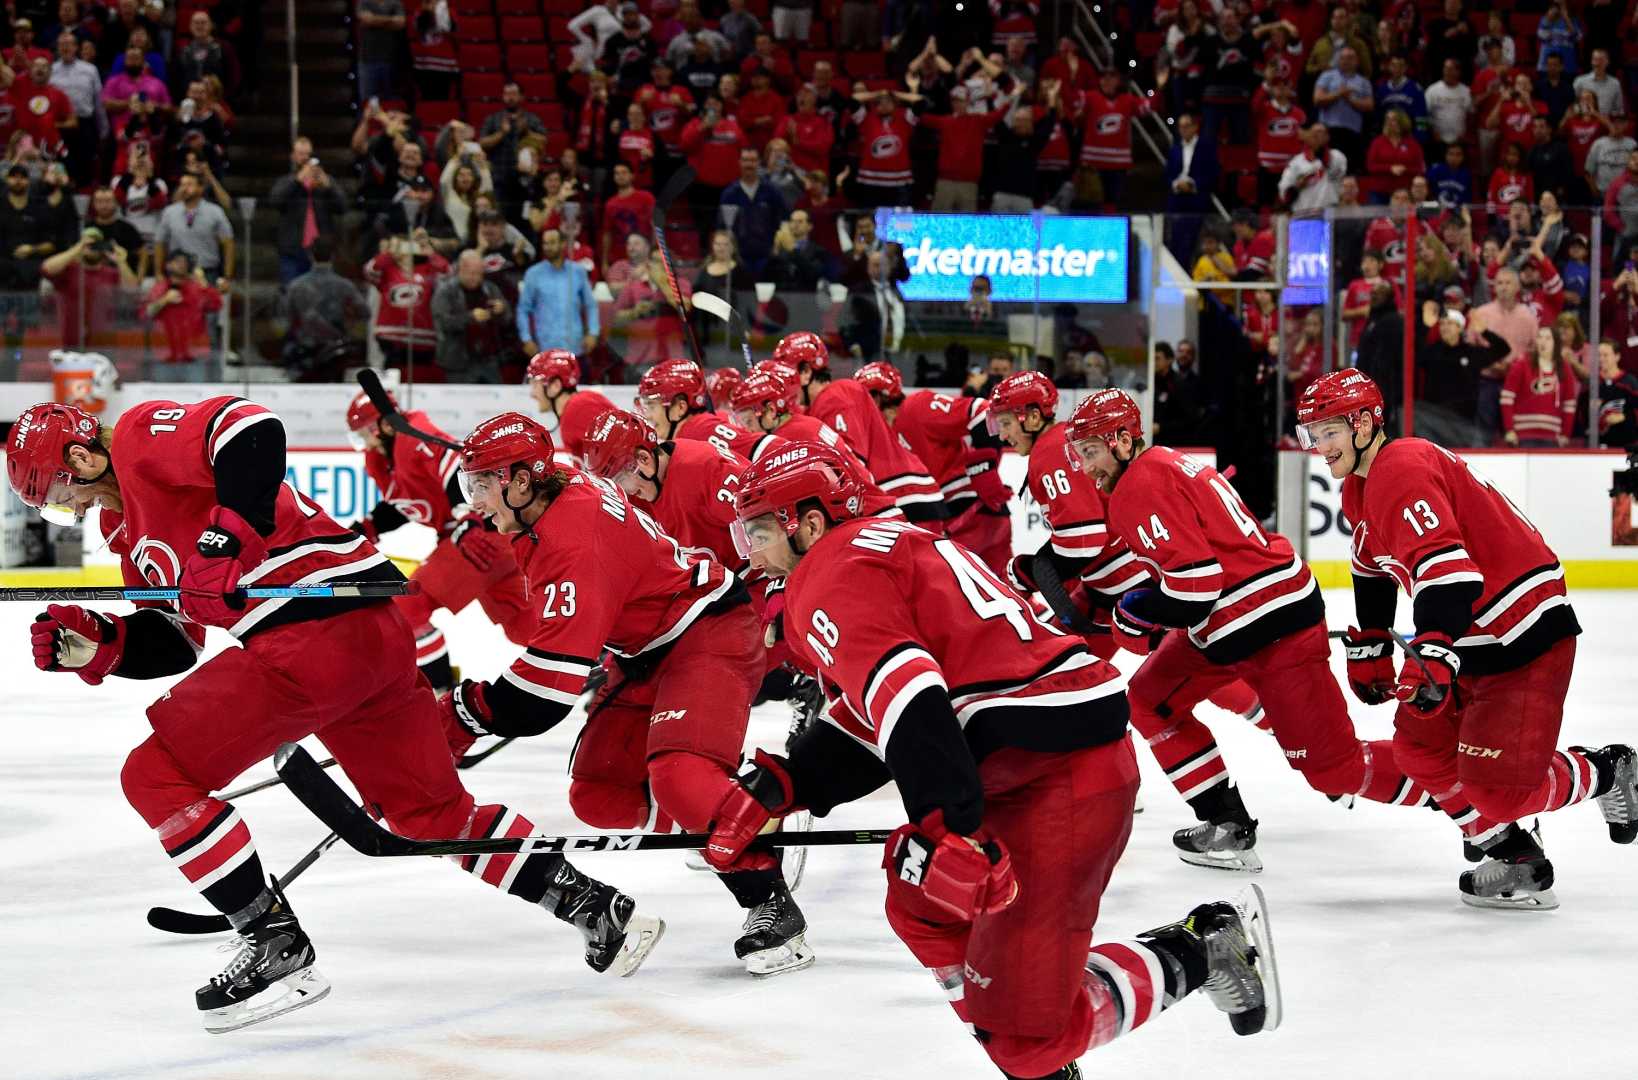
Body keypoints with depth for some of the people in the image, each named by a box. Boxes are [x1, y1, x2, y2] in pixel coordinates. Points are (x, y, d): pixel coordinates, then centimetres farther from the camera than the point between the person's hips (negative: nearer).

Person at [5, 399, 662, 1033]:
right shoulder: (128, 523, 28)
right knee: (435, 812, 21)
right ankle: (598, 909, 23)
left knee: (157, 776, -5)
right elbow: (172, 642, 25)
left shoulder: (140, 434, -1)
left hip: (317, 626, -11)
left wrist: (226, 543, -23)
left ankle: (277, 948, -4)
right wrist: (97, 644, 9)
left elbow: (252, 431, -20)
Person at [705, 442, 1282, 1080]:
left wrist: (943, 831, -31)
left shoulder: (835, 575, -8)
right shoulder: (885, 545, 24)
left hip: (1057, 774, -11)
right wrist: (770, 791, 16)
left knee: (1022, 1026, -8)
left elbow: (909, 703, -24)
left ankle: (1203, 951, 3)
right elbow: (867, 727, 25)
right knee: (920, 903, 28)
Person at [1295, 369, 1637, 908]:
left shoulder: (1404, 469, -21)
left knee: (1496, 785, -15)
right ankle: (1510, 854, 15)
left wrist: (1433, 654, -42)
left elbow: (1444, 566, -34)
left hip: (1528, 630, -11)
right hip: (1472, 636, 11)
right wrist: (1368, 651, 29)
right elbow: (1373, 569, 29)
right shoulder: (1359, 488, 13)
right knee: (1421, 747, 8)